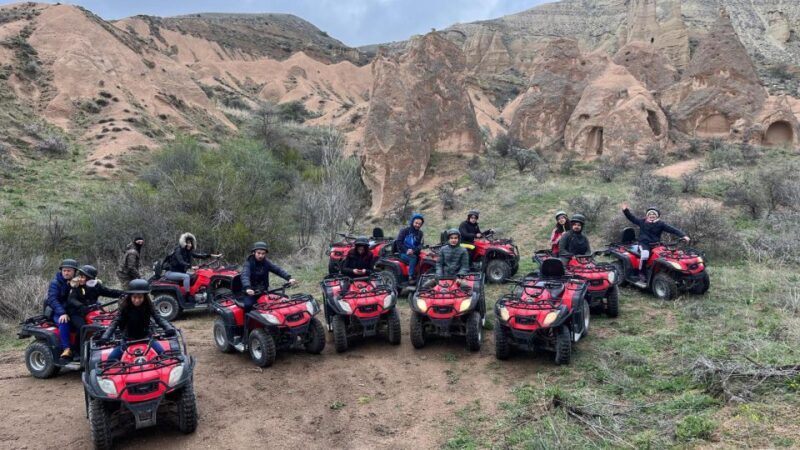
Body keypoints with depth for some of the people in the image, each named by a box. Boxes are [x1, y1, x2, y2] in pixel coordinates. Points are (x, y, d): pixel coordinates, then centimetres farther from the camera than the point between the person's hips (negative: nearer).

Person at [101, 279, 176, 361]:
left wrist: (169, 328, -41)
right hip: (128, 339, 0)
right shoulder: (125, 307, -14)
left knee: (164, 354, -16)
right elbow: (115, 322, -21)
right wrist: (105, 336, -38)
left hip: (146, 337, 0)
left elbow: (158, 318, -21)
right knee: (111, 358, -10)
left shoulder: (148, 307, -13)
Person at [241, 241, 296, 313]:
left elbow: (278, 270, -6)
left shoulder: (266, 262, 2)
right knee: (248, 305, -29)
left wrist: (289, 278, -23)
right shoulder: (248, 263, -12)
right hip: (251, 292, -4)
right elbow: (245, 275, -29)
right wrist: (247, 288, -49)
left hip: (263, 291, 4)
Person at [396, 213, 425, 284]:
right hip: (403, 253, -4)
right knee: (413, 258, -34)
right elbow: (399, 242, -4)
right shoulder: (404, 231, 2)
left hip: (414, 253, 4)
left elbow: (420, 245, 2)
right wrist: (406, 251, -17)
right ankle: (411, 277, -36)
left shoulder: (420, 233, 13)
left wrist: (413, 250, -18)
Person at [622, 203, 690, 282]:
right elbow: (632, 218, 8)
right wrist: (625, 210, -7)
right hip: (644, 244, -3)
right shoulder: (642, 222, 6)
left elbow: (672, 229, -4)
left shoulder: (661, 224, 5)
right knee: (645, 255, -34)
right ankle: (641, 272, -17)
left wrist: (683, 235, -13)